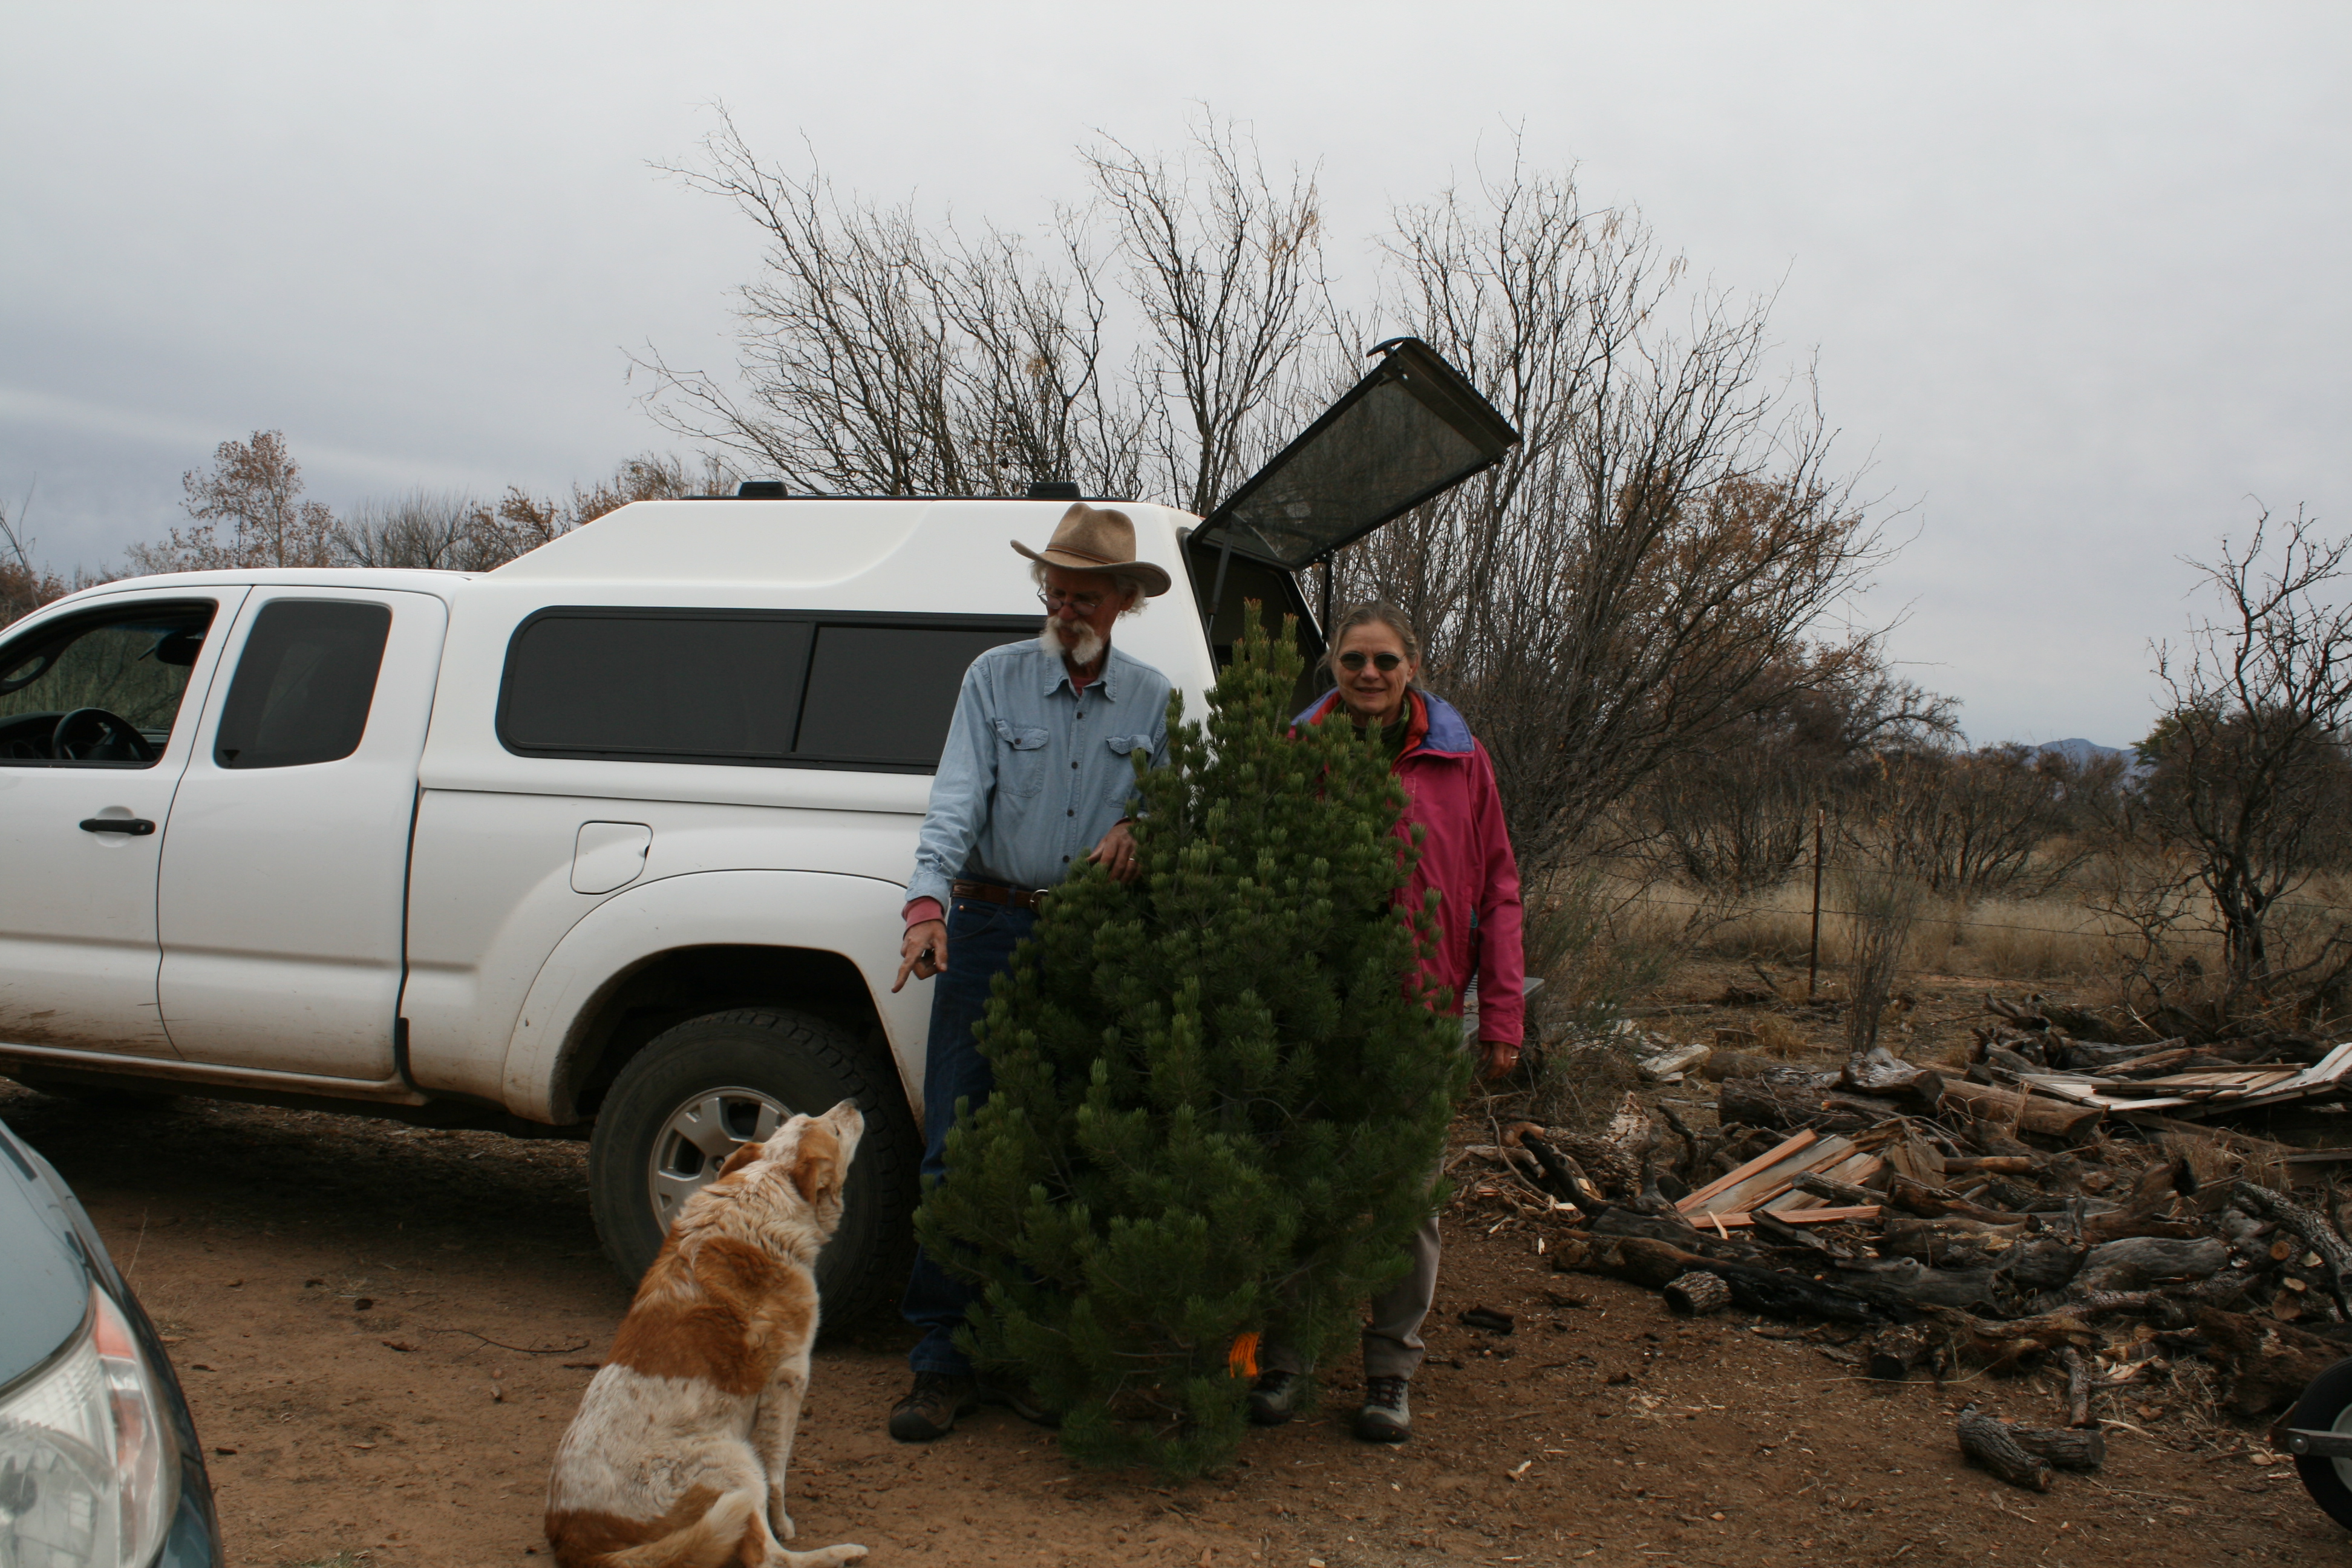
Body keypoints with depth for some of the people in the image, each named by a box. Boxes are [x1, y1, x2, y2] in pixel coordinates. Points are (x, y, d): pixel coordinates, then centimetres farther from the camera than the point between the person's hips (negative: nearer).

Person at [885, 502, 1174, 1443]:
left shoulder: (1151, 699, 10)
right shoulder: (995, 678, 4)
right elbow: (957, 800, -7)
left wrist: (1137, 831, -9)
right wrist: (928, 904, -22)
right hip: (993, 927, -1)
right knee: (958, 1144, -5)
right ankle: (943, 1361, 4)